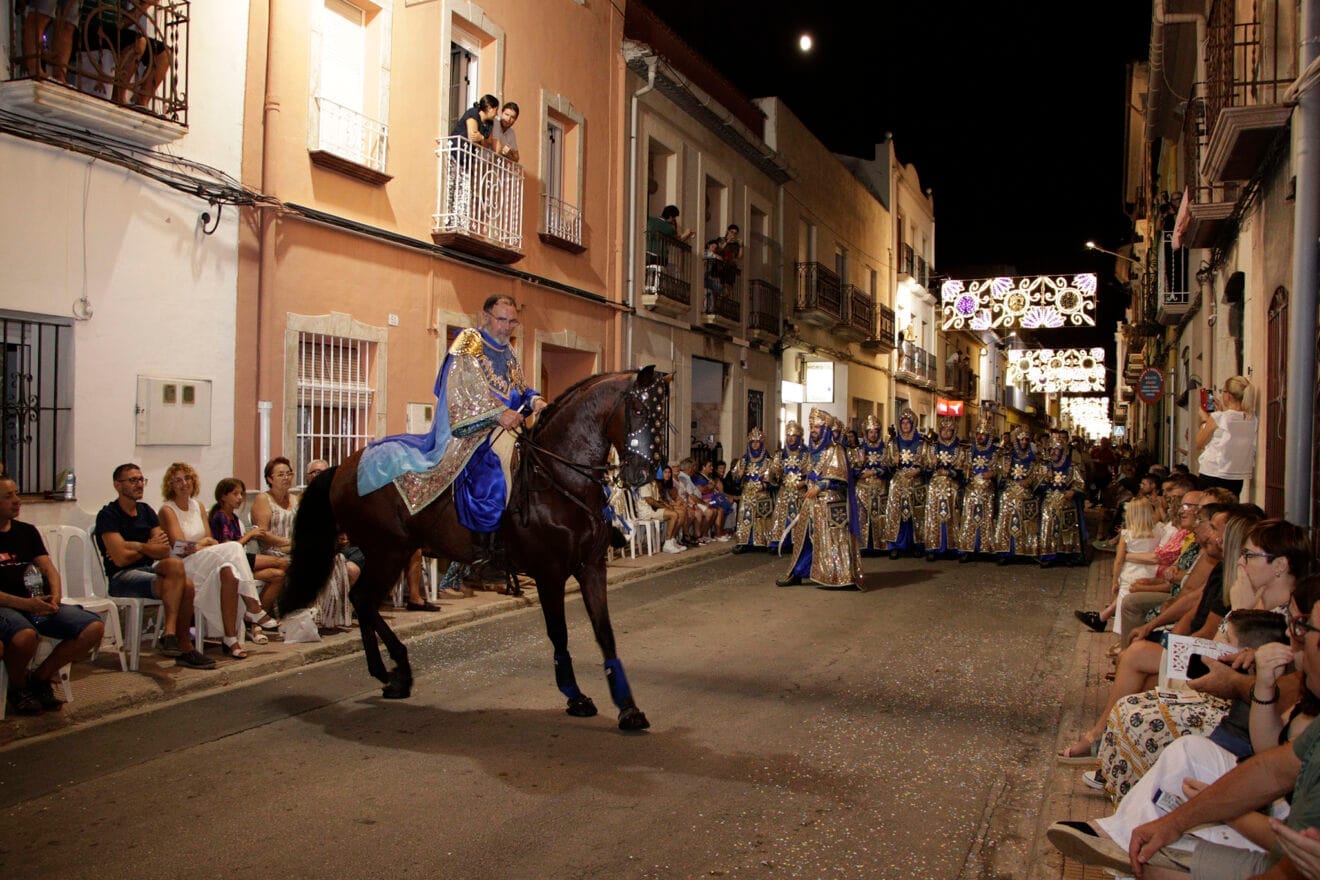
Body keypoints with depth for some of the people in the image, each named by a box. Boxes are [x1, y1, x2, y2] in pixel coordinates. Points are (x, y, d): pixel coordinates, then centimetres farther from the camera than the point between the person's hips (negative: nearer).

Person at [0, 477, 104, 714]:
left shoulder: (27, 531, 20)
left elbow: (48, 569, 12)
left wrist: (55, 597, -9)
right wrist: (25, 604, -21)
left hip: (39, 604, 6)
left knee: (94, 627, -17)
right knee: (25, 636, -40)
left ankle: (40, 677, 2)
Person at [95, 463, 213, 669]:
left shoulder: (146, 511, 17)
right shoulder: (108, 515, -4)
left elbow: (164, 551, 7)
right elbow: (120, 559, -14)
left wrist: (136, 547, -7)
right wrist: (148, 547, 2)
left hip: (148, 569, 6)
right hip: (121, 578, -6)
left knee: (186, 586, -28)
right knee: (176, 566, -31)